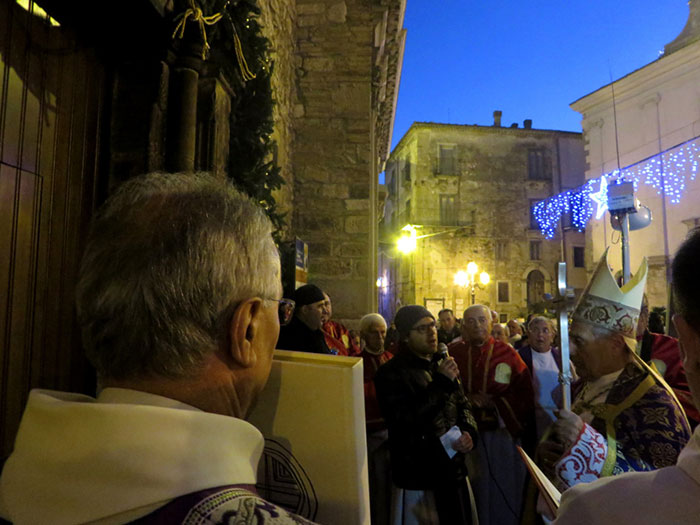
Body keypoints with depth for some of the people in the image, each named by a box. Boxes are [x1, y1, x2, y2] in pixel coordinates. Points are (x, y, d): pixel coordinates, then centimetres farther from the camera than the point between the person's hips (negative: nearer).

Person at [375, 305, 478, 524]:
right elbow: (403, 422, -21)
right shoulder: (391, 373, -13)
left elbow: (463, 404, 16)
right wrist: (441, 383, -22)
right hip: (419, 476, -6)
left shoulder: (442, 364, 9)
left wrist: (468, 432, -6)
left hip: (454, 470, 6)